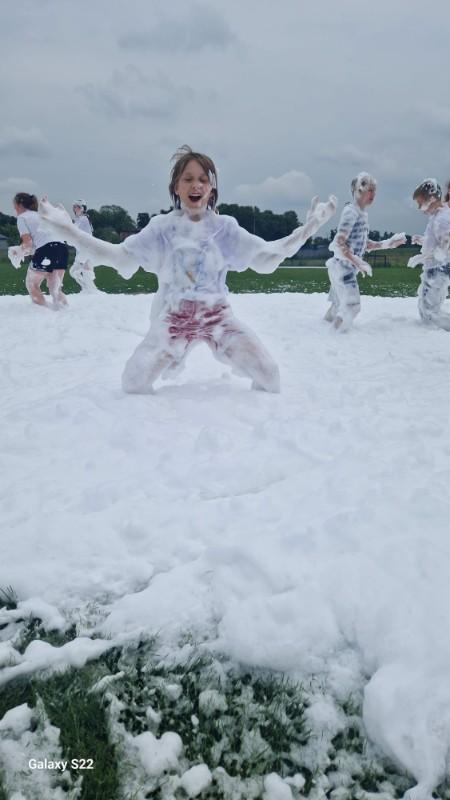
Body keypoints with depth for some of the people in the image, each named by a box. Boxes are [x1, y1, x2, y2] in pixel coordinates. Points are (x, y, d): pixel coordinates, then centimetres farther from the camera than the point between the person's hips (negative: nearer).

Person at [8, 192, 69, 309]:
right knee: (55, 288, 14)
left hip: (46, 249, -7)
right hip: (62, 247, 7)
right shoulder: (39, 215, 32)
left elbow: (27, 242, -2)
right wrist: (24, 251, 25)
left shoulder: (22, 217, 9)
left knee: (32, 284, 9)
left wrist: (19, 253, 15)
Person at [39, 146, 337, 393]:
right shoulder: (162, 227, -1)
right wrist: (67, 228, -10)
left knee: (268, 372, -14)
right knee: (133, 382, -11)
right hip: (174, 318, 0)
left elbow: (266, 257, 1)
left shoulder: (224, 227, 1)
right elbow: (119, 256, -4)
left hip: (218, 315, 0)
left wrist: (309, 227, -6)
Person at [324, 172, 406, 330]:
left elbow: (364, 244, 18)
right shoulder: (351, 211, -16)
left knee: (340, 305, 17)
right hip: (342, 267, -9)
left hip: (349, 268, 9)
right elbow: (339, 242, -23)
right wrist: (358, 263, -25)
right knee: (352, 306, -10)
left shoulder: (363, 214, 12)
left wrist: (387, 243, 11)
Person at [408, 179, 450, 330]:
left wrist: (422, 257, -23)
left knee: (430, 313, -7)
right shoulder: (437, 216, 10)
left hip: (438, 272, -10)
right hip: (432, 271, 10)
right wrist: (423, 240, 8)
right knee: (424, 309, 17)